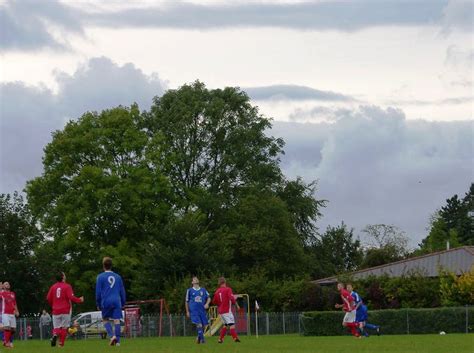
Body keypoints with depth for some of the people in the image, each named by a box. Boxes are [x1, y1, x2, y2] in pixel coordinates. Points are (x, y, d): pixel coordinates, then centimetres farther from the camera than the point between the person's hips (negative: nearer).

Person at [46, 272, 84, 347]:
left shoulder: (53, 287, 6)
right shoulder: (67, 286, -6)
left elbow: (48, 298, 4)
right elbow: (71, 297, -14)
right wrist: (79, 300, 2)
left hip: (55, 311, 3)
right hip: (65, 310, -3)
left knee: (56, 327, 8)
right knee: (64, 327, 6)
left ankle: (55, 334, -24)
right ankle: (61, 343, 2)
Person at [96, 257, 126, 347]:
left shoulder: (100, 277, 2)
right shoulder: (117, 277, 13)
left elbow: (98, 292, 1)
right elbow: (122, 291, 16)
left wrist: (98, 304, 9)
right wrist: (123, 303, 23)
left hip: (106, 302, -2)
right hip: (116, 301, 2)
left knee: (105, 319, 12)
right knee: (117, 320, 0)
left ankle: (112, 335, -10)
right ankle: (117, 341, -7)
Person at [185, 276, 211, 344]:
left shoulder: (203, 290, 13)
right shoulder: (190, 290, 7)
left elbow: (208, 298, 13)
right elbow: (186, 301, 11)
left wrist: (207, 303, -9)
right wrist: (187, 312, 7)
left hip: (202, 310, 3)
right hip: (194, 311, -3)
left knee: (204, 325, 0)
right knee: (199, 325, -19)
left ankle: (199, 337, 22)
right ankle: (202, 339, -17)